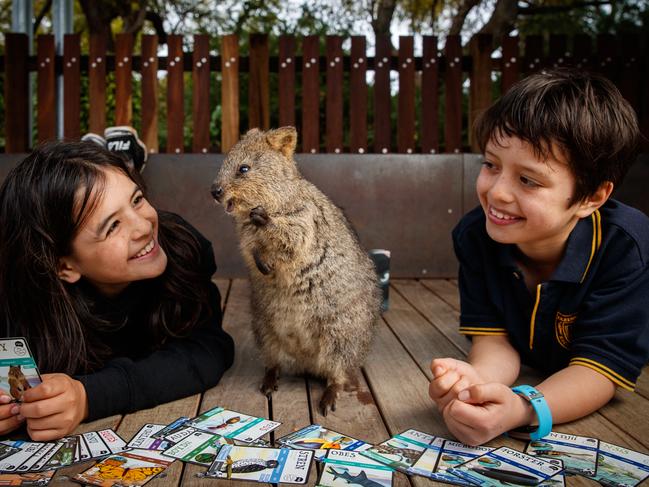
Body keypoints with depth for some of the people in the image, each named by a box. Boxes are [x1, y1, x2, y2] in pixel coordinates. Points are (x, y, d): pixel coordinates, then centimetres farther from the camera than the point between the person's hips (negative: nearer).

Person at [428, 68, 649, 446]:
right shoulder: (475, 235, -17)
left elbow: (601, 367, -29)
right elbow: (493, 337, -17)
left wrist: (522, 411, -47)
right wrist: (477, 379, -40)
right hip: (527, 381, 2)